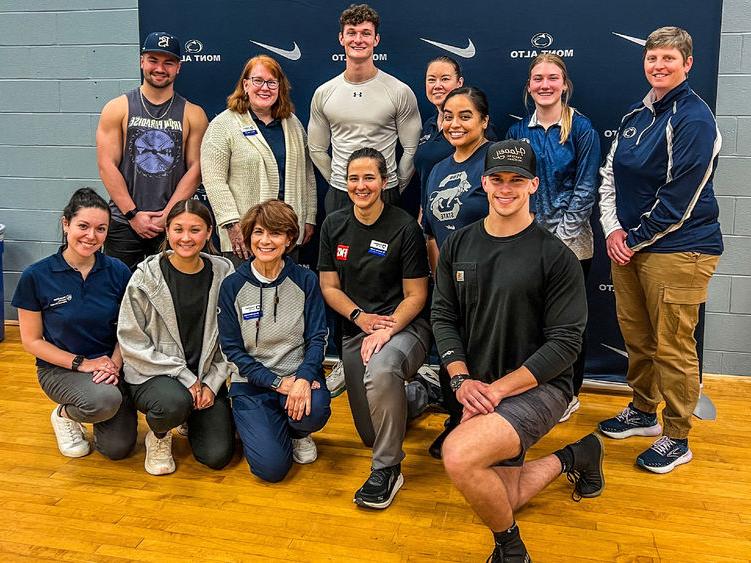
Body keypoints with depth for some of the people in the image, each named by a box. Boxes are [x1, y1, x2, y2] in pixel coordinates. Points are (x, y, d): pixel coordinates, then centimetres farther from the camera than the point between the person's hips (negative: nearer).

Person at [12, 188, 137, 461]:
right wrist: (81, 363, -15)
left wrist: (115, 363, -16)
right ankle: (64, 414, 2)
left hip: (110, 365, 3)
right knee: (105, 400, -35)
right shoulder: (36, 276, -11)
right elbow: (32, 340, -5)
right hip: (59, 367, -2)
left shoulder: (117, 272, -6)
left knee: (117, 448, -10)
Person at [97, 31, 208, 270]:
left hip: (173, 224, 0)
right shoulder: (117, 109, 4)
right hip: (124, 223, 0)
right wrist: (133, 214, -8)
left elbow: (195, 168, 0)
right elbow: (107, 165, -1)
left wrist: (168, 214, -8)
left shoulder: (193, 114, 6)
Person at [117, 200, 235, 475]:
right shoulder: (146, 277, -10)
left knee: (217, 456, -9)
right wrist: (185, 377, -15)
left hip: (206, 377, 3)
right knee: (174, 403, -36)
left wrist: (212, 383, -7)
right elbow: (132, 342, -10)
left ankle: (192, 418, 26)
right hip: (153, 375, -2)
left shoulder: (223, 274, -2)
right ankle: (159, 436, 3)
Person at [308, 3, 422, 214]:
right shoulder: (323, 93, 5)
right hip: (338, 197, 3)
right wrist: (339, 184, 8)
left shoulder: (400, 92, -4)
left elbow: (412, 150, 0)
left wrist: (395, 188, 1)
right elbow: (317, 150, 11)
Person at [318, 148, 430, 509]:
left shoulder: (404, 227, -10)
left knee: (380, 370, -41)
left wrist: (386, 330, -23)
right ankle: (412, 394, 41)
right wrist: (361, 317, -12)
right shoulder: (334, 225, 4)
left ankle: (388, 468, -21)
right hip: (355, 328, 5)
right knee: (370, 434, 7)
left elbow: (416, 295, -7)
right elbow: (329, 286, 5)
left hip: (404, 325, -5)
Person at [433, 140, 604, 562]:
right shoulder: (458, 246, 4)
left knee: (458, 456, -32)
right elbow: (443, 316, 4)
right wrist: (462, 380, -11)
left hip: (539, 386, -6)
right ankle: (575, 457, 38)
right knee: (501, 501, 14)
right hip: (480, 389, 6)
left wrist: (498, 388, -20)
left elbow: (565, 343, -14)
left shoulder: (555, 256, -12)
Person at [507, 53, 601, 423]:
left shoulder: (581, 129, -3)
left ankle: (569, 395, 21)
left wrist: (561, 237, -12)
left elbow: (585, 189, -7)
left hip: (571, 243, -3)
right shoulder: (519, 131, 8)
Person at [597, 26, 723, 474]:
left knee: (672, 347, 1)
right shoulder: (636, 116, 13)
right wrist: (613, 230, -3)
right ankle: (643, 412, 37)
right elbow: (610, 175, 12)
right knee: (636, 336, 18)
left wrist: (634, 239, -11)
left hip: (677, 249, -8)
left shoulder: (693, 118, -12)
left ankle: (677, 438, 16)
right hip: (629, 245, 8)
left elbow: (679, 198, -17)